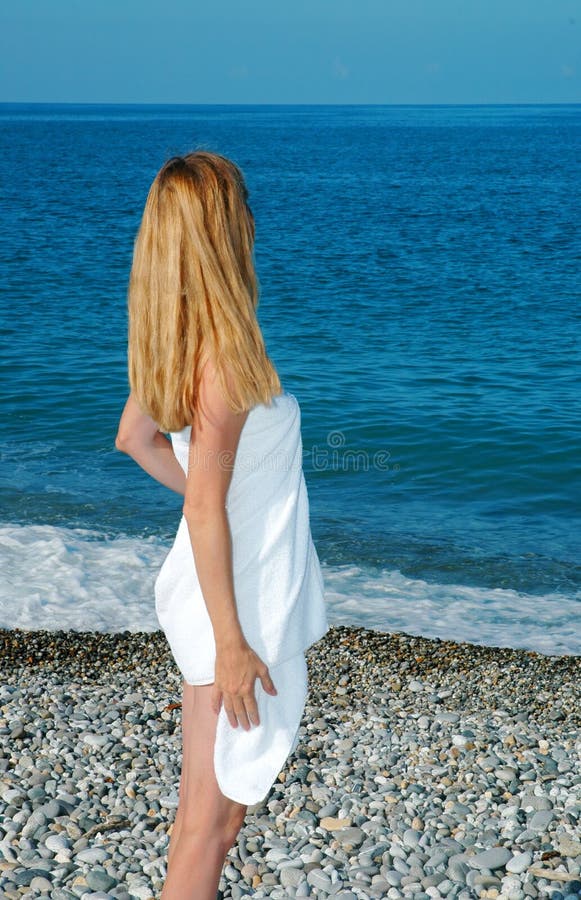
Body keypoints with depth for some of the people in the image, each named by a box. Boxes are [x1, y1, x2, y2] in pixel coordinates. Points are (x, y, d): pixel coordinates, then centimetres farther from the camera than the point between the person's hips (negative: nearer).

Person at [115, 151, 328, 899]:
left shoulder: (171, 337, 4)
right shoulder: (225, 349, -23)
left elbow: (133, 436, 18)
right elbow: (205, 511, -23)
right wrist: (232, 644, -19)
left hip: (211, 580, 9)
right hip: (242, 604, -9)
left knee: (205, 804, 22)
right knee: (214, 816, 3)